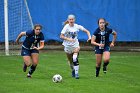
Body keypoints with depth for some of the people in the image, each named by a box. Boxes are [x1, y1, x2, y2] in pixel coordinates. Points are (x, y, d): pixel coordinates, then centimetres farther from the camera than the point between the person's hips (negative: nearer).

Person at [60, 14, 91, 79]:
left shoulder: (77, 26, -5)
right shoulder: (66, 27, -11)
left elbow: (86, 31, 4)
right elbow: (61, 36, -15)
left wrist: (89, 36, -15)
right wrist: (68, 39, -28)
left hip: (75, 44, 0)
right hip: (67, 45, 0)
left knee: (75, 59, -23)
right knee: (70, 60, 10)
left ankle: (76, 73, -18)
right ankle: (73, 71, 39)